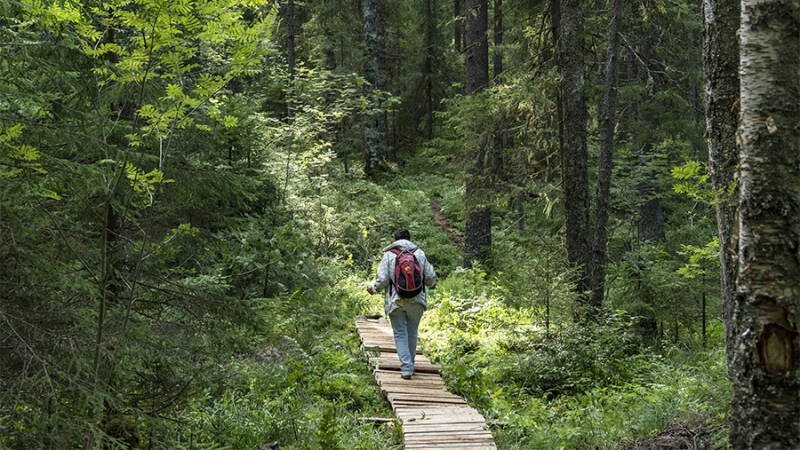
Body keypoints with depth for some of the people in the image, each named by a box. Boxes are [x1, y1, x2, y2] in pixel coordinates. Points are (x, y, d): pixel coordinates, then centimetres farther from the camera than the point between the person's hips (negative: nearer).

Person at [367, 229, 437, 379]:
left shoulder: (388, 255, -1)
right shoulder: (419, 253, 5)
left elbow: (383, 279, -8)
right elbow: (430, 276, 3)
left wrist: (373, 289, 12)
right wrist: (431, 285, 26)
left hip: (396, 301, -2)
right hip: (416, 301, 2)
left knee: (400, 334, 2)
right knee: (412, 333, 14)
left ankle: (406, 368, -7)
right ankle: (409, 365, 24)